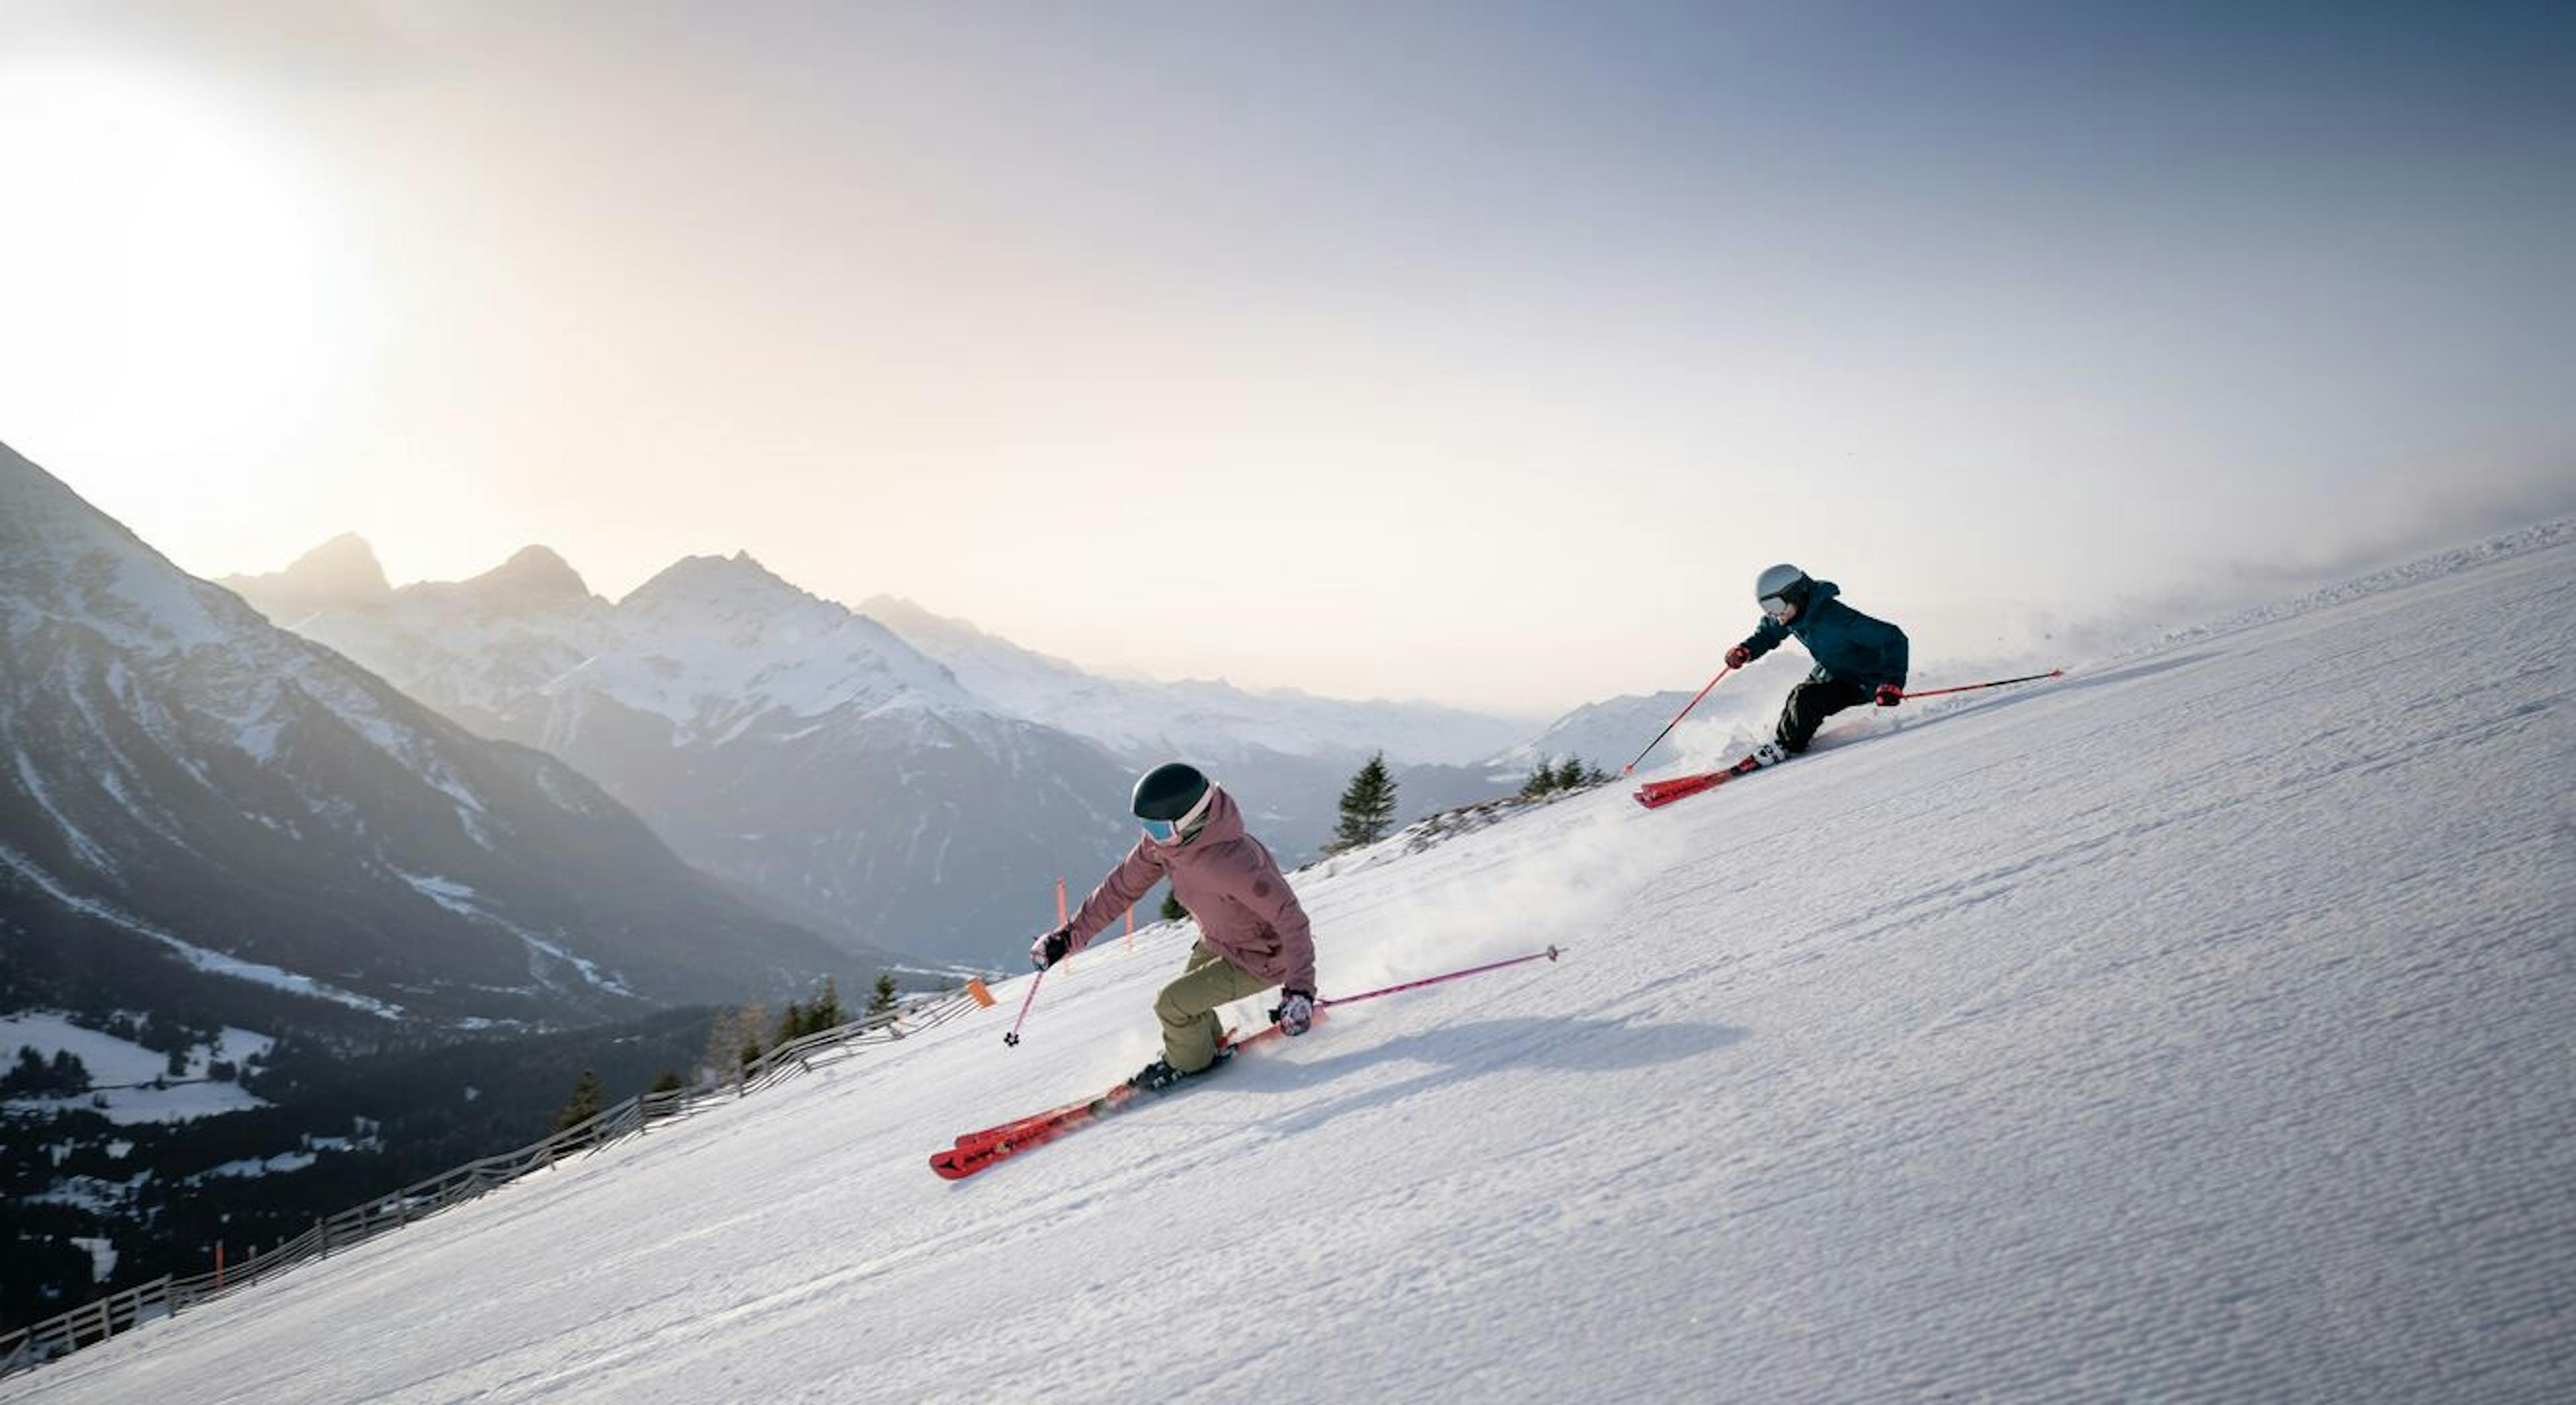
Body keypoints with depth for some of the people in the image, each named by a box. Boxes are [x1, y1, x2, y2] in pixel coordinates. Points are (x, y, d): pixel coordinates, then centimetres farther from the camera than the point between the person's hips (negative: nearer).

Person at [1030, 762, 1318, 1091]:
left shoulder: (1229, 861, -40)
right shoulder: (1163, 840, -15)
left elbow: (1289, 917, -36)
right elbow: (1123, 886, -2)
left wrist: (1299, 989, -42)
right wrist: (1071, 934, -1)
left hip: (1261, 960, -8)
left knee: (1172, 1004, -8)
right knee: (1187, 989, 23)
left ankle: (1190, 1064, 23)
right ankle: (1213, 1045, 52)